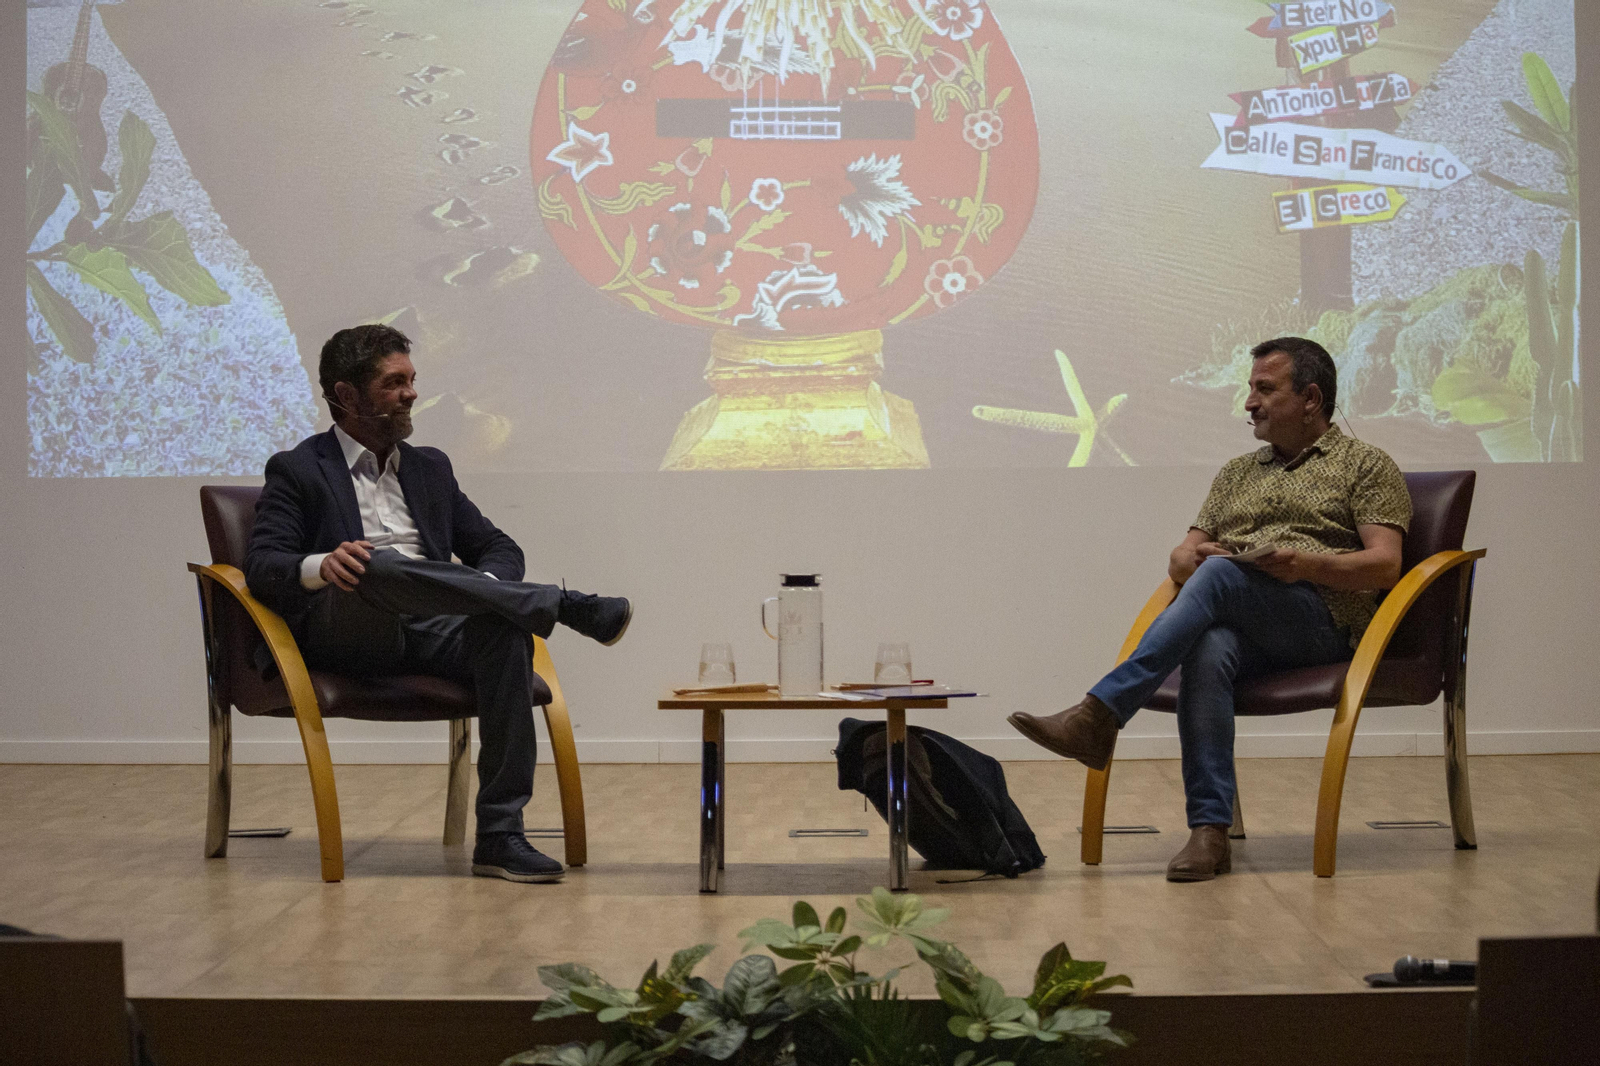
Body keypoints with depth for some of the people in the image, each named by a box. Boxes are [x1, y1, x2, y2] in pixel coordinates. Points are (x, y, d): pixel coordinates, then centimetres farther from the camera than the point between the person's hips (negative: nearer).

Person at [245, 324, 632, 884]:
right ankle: (568, 607, -31)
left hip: (429, 628, 4)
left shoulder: (429, 467, 27)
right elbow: (261, 565, -1)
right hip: (346, 632, -4)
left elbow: (499, 548, 24)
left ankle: (499, 835, -35)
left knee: (505, 628, -31)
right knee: (379, 566, -38)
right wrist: (320, 566, -25)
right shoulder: (297, 470, 12)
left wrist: (483, 589, -2)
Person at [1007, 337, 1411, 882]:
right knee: (1207, 651, -35)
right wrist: (1191, 556, -2)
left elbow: (1385, 565, 0)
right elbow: (1181, 560, 24)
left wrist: (1307, 564, -17)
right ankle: (1209, 830, -41)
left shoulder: (1367, 466, 13)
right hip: (1237, 623, 4)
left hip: (1323, 622, -4)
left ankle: (1099, 713, -42)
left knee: (1220, 575, -34)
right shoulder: (1238, 473, 30)